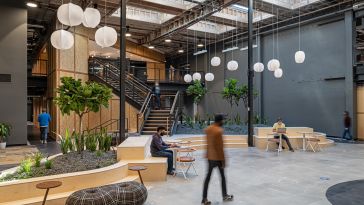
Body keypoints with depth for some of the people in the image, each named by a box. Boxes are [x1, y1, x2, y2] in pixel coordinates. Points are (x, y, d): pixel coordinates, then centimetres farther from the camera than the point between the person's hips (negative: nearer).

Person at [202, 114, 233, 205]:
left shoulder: (208, 129, 5)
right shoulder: (219, 131, -19)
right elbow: (220, 147, -18)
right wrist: (223, 160, -12)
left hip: (209, 156, 7)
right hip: (218, 157, -7)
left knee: (208, 176, 8)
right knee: (222, 176, 11)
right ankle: (225, 196, 25)